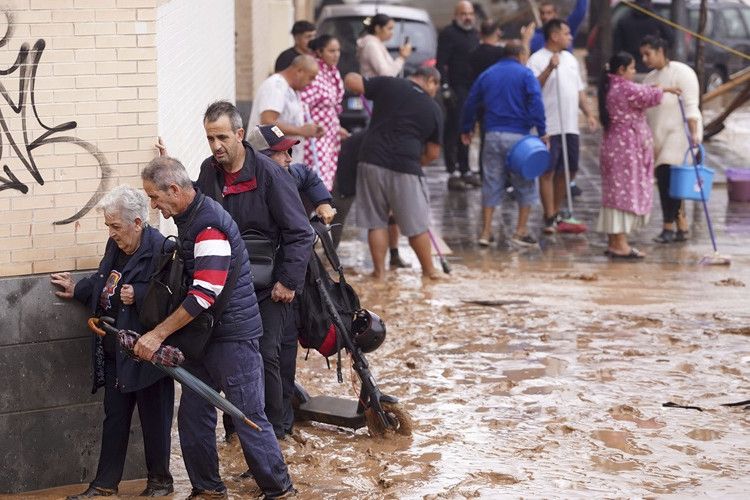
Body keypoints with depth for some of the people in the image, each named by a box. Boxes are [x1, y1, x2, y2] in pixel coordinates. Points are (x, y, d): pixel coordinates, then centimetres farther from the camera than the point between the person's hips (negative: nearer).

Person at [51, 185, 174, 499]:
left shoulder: (160, 249, -19)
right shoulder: (115, 246, 7)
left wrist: (138, 296, -29)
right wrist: (77, 290, 25)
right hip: (115, 352, 8)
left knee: (154, 417, 6)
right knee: (115, 417, 14)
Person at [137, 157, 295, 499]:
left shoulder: (210, 225, -22)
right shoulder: (187, 217, 10)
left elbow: (205, 294, -27)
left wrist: (158, 334, -25)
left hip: (234, 335, -10)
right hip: (204, 336, 10)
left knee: (249, 418, -3)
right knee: (192, 415, 9)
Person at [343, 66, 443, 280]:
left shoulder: (388, 85, 5)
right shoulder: (432, 109, 7)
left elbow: (351, 81, 4)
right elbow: (433, 153, 11)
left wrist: (355, 77, 26)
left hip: (372, 161, 1)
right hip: (405, 168, -1)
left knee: (376, 221, 12)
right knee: (417, 224, 11)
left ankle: (379, 270, 14)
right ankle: (429, 270, 22)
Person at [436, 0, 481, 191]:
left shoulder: (474, 34, 17)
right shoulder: (448, 34, -7)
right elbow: (441, 64, -13)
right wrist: (446, 88, -20)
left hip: (472, 89, 8)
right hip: (456, 88, -8)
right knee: (453, 131, -6)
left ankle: (465, 170, 18)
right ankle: (453, 173, -6)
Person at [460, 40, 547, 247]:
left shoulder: (487, 75, 12)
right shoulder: (525, 74, -2)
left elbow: (470, 103, 15)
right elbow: (536, 102, -13)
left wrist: (466, 129, 27)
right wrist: (542, 131, -14)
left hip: (492, 135, 4)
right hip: (518, 135, -4)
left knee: (491, 183, 9)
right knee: (524, 182, 6)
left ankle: (486, 232, 7)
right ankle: (521, 232, 4)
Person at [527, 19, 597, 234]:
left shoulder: (570, 59, 16)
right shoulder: (538, 59, -8)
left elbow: (579, 89, 21)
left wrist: (588, 114, 11)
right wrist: (550, 68, -26)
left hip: (570, 126, 8)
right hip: (549, 126, -8)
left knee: (569, 170, 11)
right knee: (548, 172, -4)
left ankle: (555, 211, 24)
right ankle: (549, 218, -1)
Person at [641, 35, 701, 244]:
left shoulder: (680, 72, -7)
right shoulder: (649, 78, 17)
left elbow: (691, 106, -14)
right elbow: (645, 110, 18)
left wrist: (694, 133, -22)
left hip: (679, 132, -8)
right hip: (658, 136, 8)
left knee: (667, 176, -16)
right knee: (663, 179, 3)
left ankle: (669, 227, -13)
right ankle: (681, 227, 9)